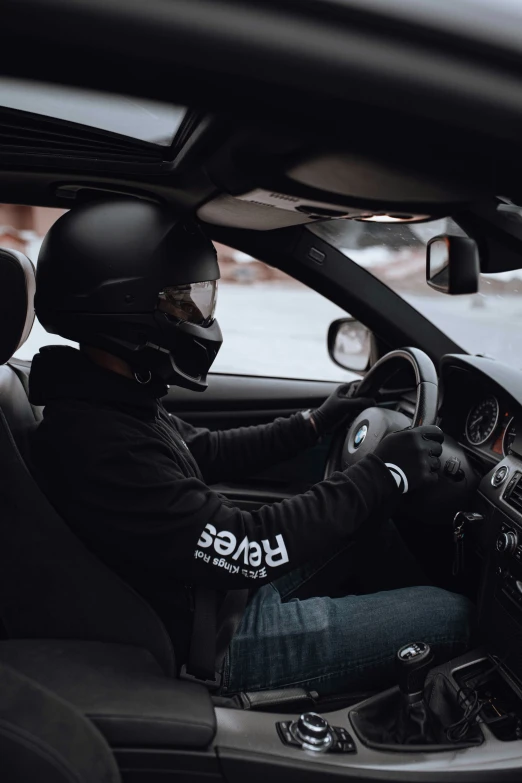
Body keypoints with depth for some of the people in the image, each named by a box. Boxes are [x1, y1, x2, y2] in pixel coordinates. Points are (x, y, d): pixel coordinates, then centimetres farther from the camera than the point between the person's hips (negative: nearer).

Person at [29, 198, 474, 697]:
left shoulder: (110, 400, -1)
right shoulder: (97, 442, -33)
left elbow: (208, 453, 14)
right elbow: (249, 550, -30)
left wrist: (314, 424, 12)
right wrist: (384, 473, -23)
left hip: (227, 583, 9)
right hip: (219, 644, -9)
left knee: (370, 532, 18)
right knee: (451, 616, -5)